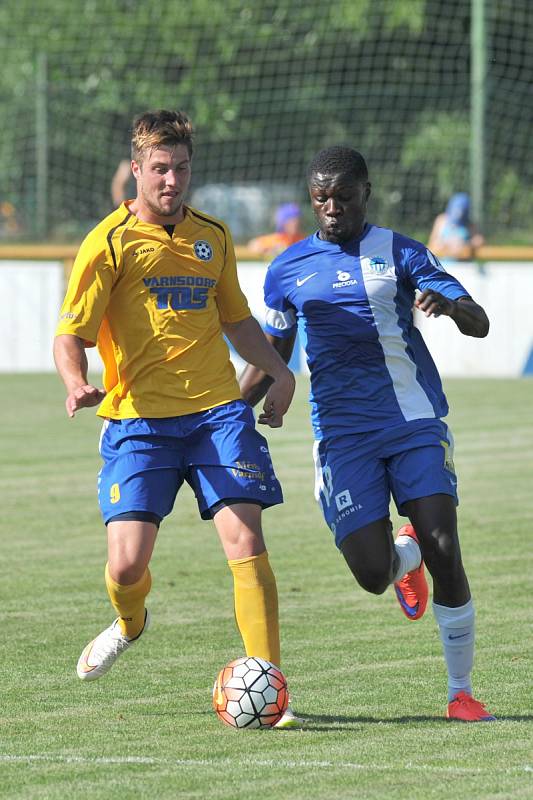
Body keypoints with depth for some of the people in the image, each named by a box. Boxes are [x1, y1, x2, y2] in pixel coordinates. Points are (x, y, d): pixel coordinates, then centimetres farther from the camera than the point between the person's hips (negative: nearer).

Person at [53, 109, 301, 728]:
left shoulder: (212, 237, 14)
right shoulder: (109, 243, -2)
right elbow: (70, 335, -6)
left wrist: (278, 370, 13)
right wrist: (77, 385, -26)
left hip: (218, 411, 3)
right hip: (139, 419, -3)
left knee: (245, 541, -12)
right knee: (127, 564, -9)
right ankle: (130, 624, 28)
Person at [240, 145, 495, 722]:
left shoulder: (398, 253, 4)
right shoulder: (288, 270, 11)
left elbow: (479, 325, -1)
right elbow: (270, 356, 23)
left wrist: (449, 304, -24)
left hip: (416, 422, -1)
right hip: (342, 434, 1)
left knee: (444, 552, -14)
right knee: (373, 574, -11)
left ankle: (461, 691, 1)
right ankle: (406, 557, 28)